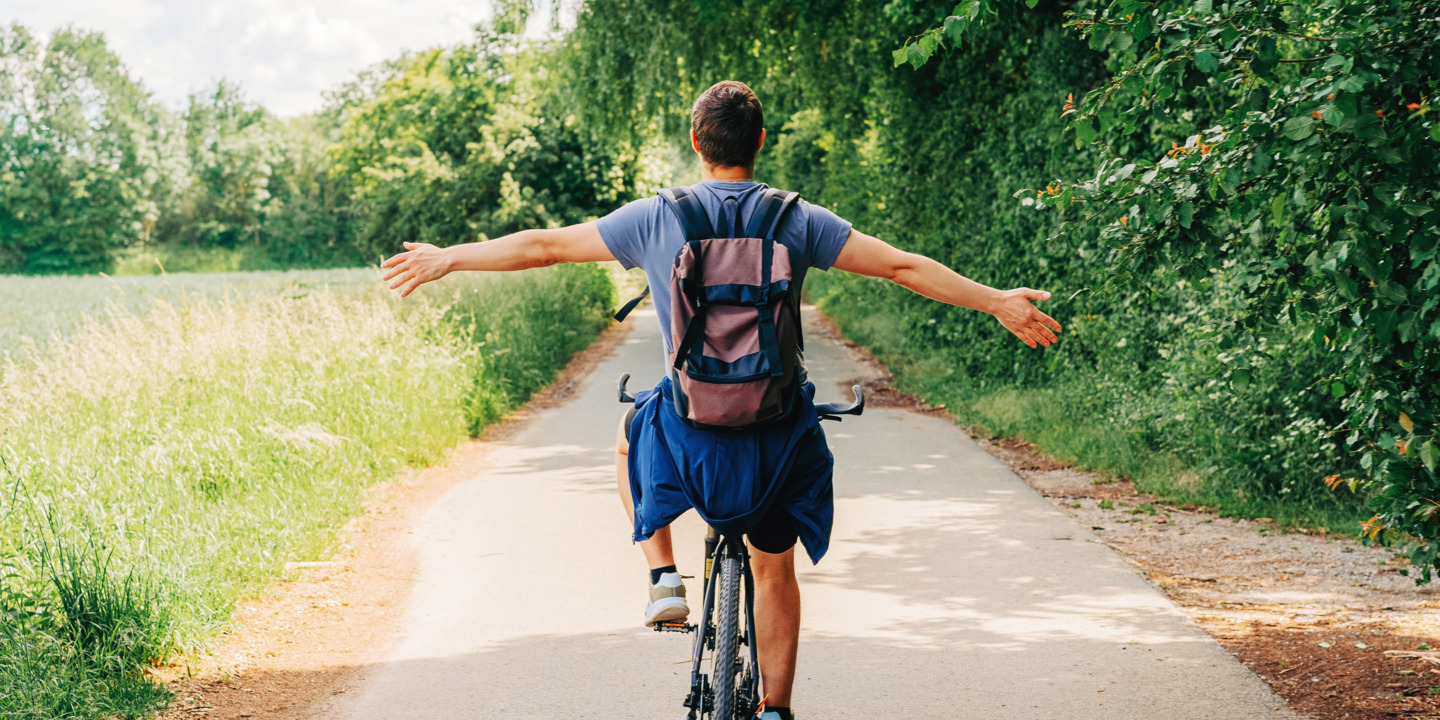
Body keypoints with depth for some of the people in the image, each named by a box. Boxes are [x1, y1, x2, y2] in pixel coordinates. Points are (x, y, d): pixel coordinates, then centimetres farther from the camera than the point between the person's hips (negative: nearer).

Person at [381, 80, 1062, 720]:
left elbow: (543, 246, 4)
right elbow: (903, 266, -2)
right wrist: (1000, 303, 9)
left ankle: (663, 576, 21)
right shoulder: (798, 220, -3)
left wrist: (446, 259, 18)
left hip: (690, 437, -1)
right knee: (774, 569, 22)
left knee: (630, 431, 34)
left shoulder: (655, 218, -3)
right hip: (781, 440, 1)